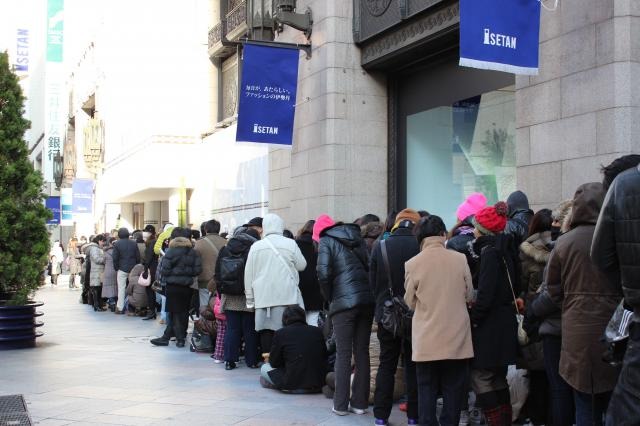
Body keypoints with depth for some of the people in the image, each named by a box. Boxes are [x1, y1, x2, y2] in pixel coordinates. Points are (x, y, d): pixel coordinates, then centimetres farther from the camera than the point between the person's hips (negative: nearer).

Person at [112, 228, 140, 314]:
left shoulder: (117, 244, -6)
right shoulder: (134, 243, 3)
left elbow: (115, 258, -8)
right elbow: (138, 257, 3)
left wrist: (116, 268, 3)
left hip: (122, 269, -3)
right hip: (133, 269, 3)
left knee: (121, 288, 1)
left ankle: (120, 307, 1)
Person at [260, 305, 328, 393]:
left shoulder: (280, 333, -4)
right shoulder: (317, 331, 5)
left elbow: (274, 363, 2)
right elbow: (325, 357, 13)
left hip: (294, 385, -3)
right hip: (319, 385, 3)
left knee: (265, 368, 19)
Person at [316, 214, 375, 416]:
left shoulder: (326, 242, 2)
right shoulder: (358, 238, 18)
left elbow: (324, 273, -9)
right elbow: (371, 267, 13)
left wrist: (329, 298, 4)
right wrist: (367, 292, 15)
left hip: (343, 301, -5)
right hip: (367, 300, 5)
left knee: (343, 354, 1)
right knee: (362, 352, 9)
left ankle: (341, 405, 4)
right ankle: (360, 403, 12)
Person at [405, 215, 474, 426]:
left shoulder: (413, 264, -9)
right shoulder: (460, 259, -6)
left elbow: (410, 302, 1)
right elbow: (469, 296, 5)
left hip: (427, 340, 0)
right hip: (456, 338, 1)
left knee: (427, 390, 9)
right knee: (454, 390, 9)